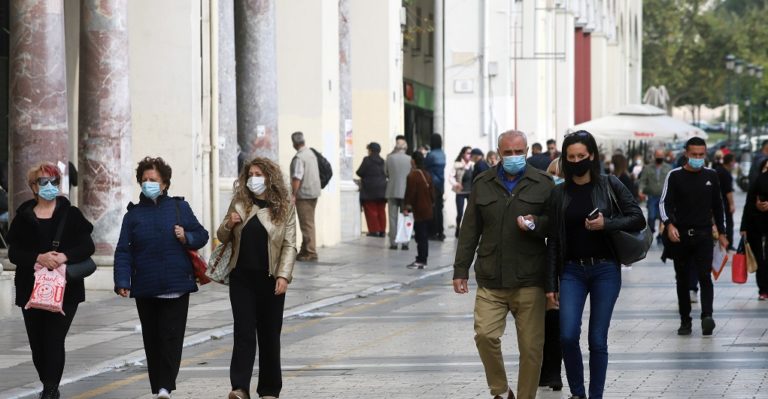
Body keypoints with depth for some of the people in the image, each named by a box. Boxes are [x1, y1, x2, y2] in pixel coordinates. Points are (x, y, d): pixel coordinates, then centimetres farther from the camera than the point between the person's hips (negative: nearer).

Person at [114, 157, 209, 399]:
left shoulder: (179, 208, 6)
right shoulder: (134, 214, 7)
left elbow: (202, 235, 10)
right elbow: (123, 251, 2)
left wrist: (187, 238, -12)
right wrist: (122, 281, -8)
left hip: (176, 287, -1)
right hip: (145, 290, 2)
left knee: (171, 337, -9)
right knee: (152, 339, 7)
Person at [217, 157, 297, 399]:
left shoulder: (284, 207, -1)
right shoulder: (239, 203, 5)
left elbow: (289, 245, -2)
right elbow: (222, 237, 14)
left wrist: (284, 275, -13)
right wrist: (229, 224, -8)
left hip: (270, 279, -1)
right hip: (242, 278, 1)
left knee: (269, 334, 7)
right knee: (244, 331, -7)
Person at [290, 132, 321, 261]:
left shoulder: (299, 157, -18)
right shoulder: (311, 153, 11)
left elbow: (297, 178, -24)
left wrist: (293, 195, -23)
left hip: (304, 194, -9)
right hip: (314, 193, 9)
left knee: (306, 223, -5)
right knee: (309, 223, 15)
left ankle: (310, 253, -5)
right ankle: (305, 250, 23)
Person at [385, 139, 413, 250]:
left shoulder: (390, 158, -6)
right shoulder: (410, 159, -7)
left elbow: (385, 173, 5)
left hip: (392, 191, 0)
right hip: (406, 192, 0)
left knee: (393, 218, 6)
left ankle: (393, 243, 3)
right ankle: (405, 243, 3)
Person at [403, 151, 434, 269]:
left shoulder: (412, 176, -15)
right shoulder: (427, 175, 9)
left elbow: (410, 193, -16)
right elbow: (432, 192, 13)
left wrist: (406, 207, -10)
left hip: (418, 211, -8)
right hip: (428, 211, 8)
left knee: (420, 236, -6)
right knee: (425, 236, 11)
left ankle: (420, 261, -5)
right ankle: (423, 260, 15)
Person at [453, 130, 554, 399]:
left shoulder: (543, 184, 5)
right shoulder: (483, 184, 11)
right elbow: (470, 230, 13)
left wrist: (536, 224, -16)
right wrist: (460, 270, 9)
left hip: (529, 282, -1)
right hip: (490, 281, 1)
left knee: (531, 346, -1)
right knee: (485, 335, -12)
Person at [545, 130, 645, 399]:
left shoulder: (609, 185, 1)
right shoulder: (559, 193, 5)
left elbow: (638, 219, 0)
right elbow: (553, 241, 6)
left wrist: (606, 224, -16)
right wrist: (551, 284, 3)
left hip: (605, 269, -1)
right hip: (572, 271, 1)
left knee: (597, 340, 0)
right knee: (568, 335, -12)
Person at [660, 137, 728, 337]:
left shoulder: (711, 176, 8)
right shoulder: (675, 176, 0)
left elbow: (718, 206, 16)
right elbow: (665, 203, -6)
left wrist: (721, 233, 14)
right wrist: (669, 224, -23)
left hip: (703, 235, 0)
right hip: (680, 235, 0)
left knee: (704, 276, -14)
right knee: (682, 279, 6)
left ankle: (707, 316, -23)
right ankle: (685, 320, 12)